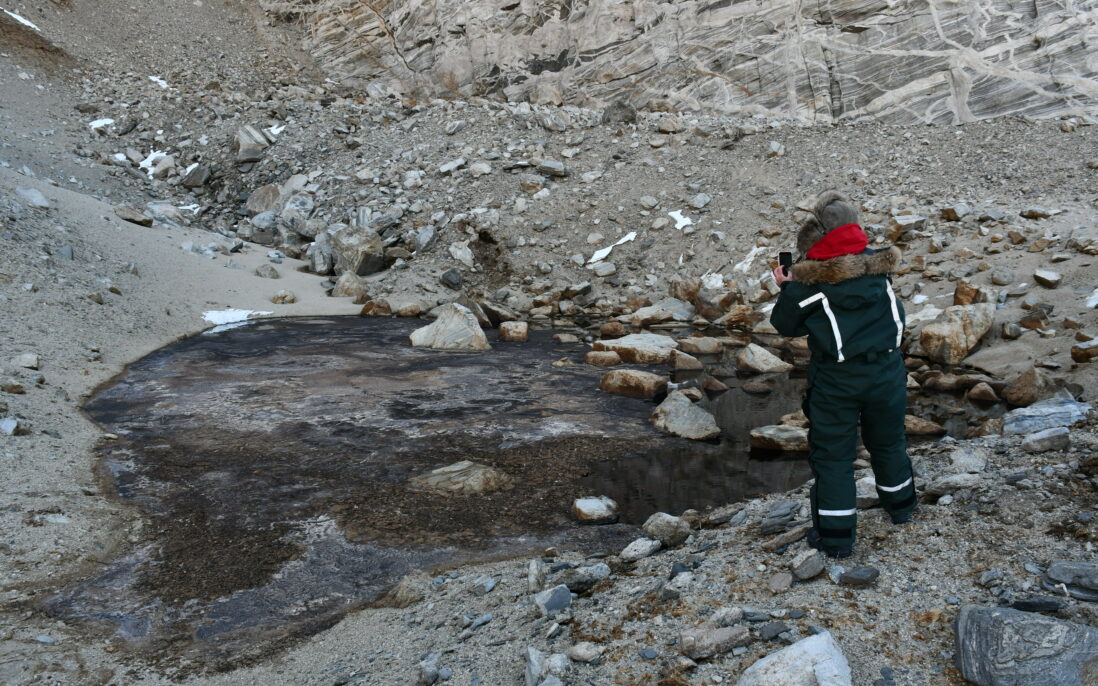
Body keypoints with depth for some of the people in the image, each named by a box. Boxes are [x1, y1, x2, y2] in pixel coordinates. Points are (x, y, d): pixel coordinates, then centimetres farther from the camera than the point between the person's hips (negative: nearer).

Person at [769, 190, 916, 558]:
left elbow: (786, 324, -1)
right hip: (886, 371, 4)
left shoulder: (807, 282, -13)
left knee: (832, 452, 6)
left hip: (835, 379, -4)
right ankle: (900, 504, 45)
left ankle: (836, 535, 11)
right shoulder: (879, 266, 0)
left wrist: (786, 288, 16)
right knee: (888, 441, 24)